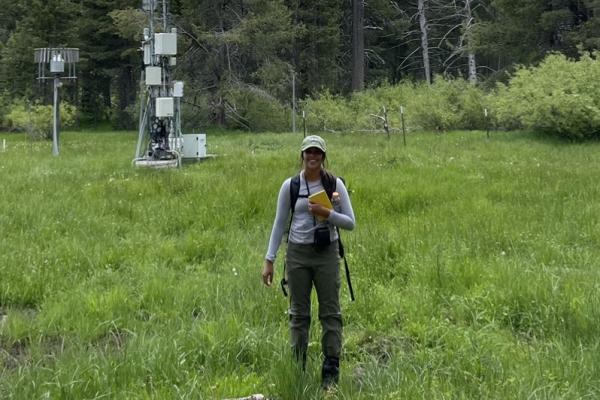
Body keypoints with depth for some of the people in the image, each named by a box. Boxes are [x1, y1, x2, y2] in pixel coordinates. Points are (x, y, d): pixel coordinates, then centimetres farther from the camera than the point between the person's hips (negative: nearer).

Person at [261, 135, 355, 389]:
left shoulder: (335, 184, -1)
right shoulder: (290, 186, 0)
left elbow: (350, 223, -1)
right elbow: (279, 224, 5)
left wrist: (326, 213, -18)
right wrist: (269, 260, 0)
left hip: (327, 253, 0)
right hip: (298, 254, 1)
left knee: (330, 312, 0)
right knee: (299, 313, 6)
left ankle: (331, 371, 5)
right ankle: (298, 369, 14)